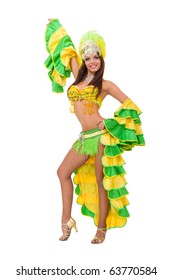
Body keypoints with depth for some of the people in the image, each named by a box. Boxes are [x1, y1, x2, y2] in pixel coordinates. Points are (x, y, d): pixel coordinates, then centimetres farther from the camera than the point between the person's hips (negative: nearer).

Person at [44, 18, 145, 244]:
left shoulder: (105, 85, -1)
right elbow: (68, 50, 22)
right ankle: (67, 221, 13)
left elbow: (129, 105, 2)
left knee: (101, 183, -2)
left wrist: (111, 124, -9)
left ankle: (102, 229, 7)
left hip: (101, 136, -6)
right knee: (63, 172, 6)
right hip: (85, 137, 6)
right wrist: (55, 24, 34)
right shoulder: (79, 76, 12)